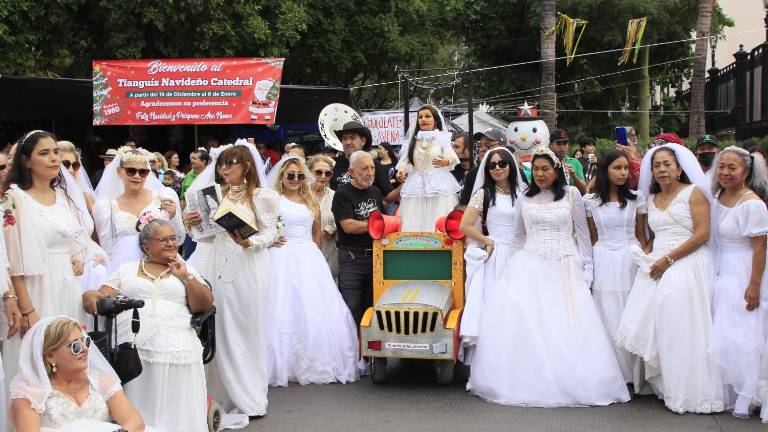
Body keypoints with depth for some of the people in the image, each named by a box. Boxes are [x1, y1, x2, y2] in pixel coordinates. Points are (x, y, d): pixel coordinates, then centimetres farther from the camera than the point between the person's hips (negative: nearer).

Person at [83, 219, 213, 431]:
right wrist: (90, 296, -13)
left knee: (176, 414, -16)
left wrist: (186, 276, 0)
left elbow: (205, 306, 8)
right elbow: (102, 297, 11)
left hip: (176, 353, 0)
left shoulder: (186, 270, 20)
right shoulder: (126, 270, 20)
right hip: (131, 353, 0)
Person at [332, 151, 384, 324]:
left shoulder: (375, 192, 14)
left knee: (371, 304, 13)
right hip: (352, 257, -6)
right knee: (352, 307, -5)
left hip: (375, 256, 7)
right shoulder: (343, 194, -9)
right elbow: (348, 226, -19)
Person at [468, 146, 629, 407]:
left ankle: (569, 382, 2)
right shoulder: (525, 198, 9)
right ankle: (526, 381, -1)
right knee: (521, 319, -10)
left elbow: (582, 233, 6)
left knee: (566, 327, -8)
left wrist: (586, 268, 2)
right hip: (529, 266, 2)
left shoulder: (571, 194, 3)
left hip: (565, 269, -2)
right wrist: (515, 266, 15)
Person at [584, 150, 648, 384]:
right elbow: (592, 238, 8)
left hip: (630, 260, 0)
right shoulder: (591, 201, 2)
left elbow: (641, 235, 5)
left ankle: (631, 372, 12)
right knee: (607, 319, 2)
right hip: (603, 262, 0)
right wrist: (589, 267, 5)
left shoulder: (636, 198, 2)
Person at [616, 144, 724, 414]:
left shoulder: (693, 193, -1)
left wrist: (668, 259, -14)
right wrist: (646, 257, 2)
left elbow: (702, 234, -10)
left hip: (686, 266, -6)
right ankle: (660, 383, 8)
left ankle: (689, 392, 0)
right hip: (656, 267, 6)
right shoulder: (652, 199, 18)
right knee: (651, 326, -3)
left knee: (680, 328, -10)